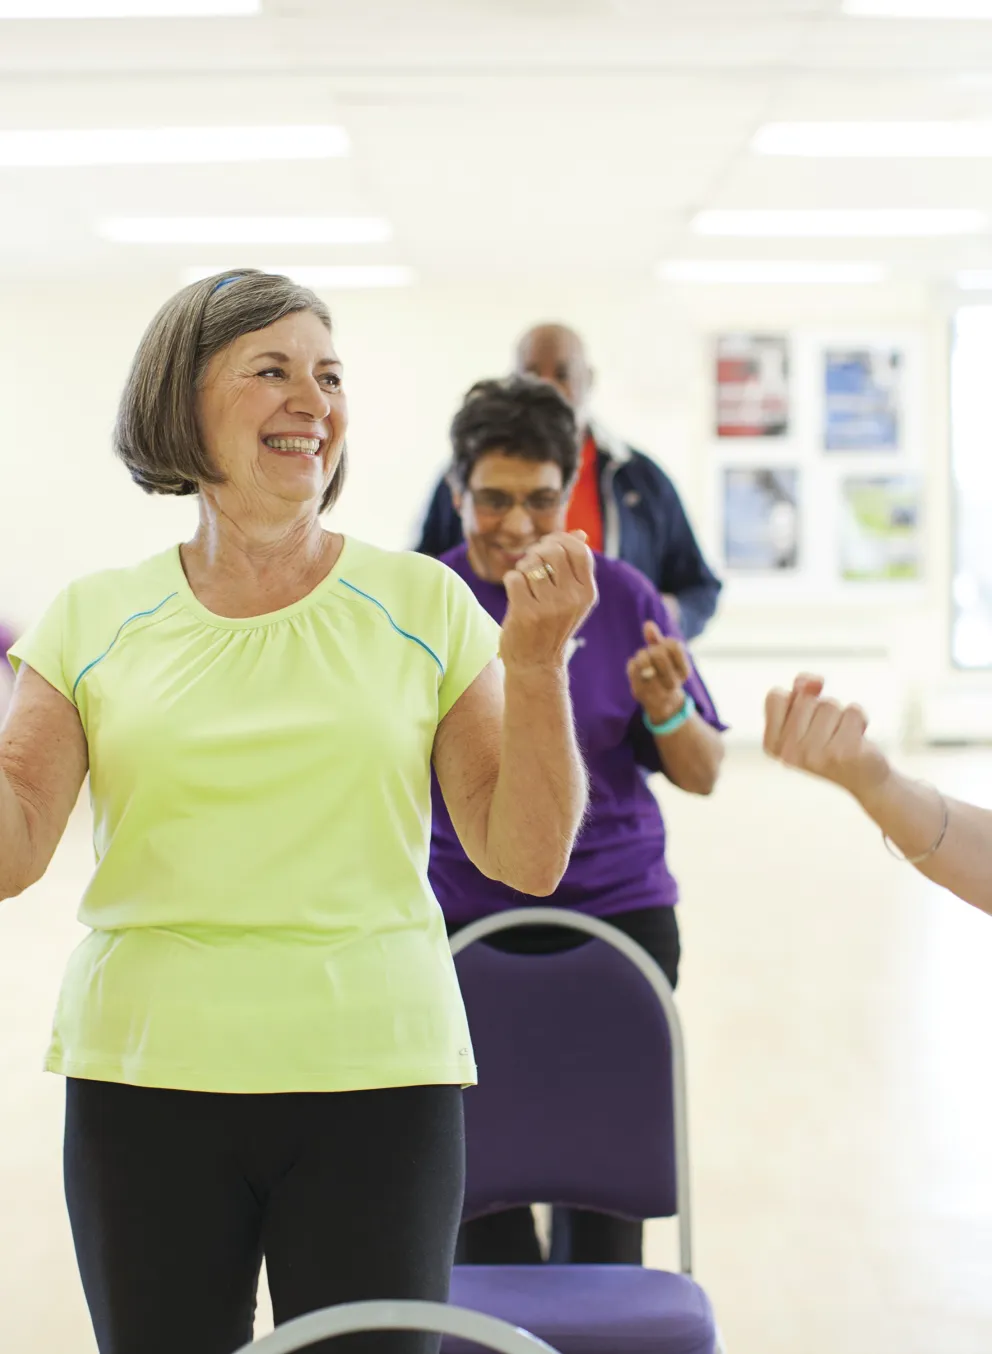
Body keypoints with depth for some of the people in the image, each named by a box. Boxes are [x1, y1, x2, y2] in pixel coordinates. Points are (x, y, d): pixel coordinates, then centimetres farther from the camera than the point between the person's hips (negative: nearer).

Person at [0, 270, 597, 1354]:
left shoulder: (420, 605, 3)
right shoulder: (94, 621, 5)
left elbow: (527, 859, 1)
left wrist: (533, 664, -11)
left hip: (374, 1079, 0)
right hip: (145, 1081, 1)